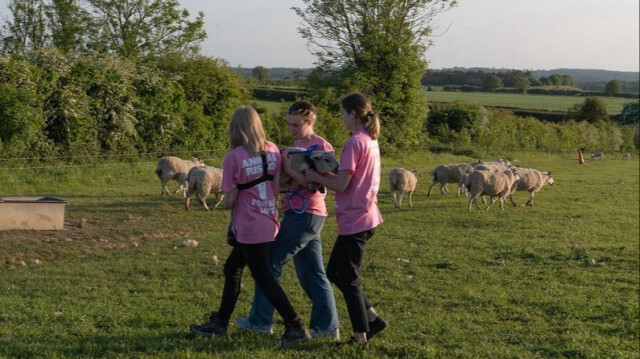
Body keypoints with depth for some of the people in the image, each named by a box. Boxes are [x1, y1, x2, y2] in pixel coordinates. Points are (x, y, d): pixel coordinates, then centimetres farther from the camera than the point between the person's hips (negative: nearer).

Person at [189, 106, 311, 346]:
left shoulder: (233, 158, -16)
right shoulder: (272, 150, 1)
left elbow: (229, 201, -12)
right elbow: (277, 188, 4)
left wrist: (227, 203, 9)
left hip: (249, 227, -7)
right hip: (269, 222, 7)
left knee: (264, 278, 2)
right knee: (232, 269, 18)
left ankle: (296, 328, 4)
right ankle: (220, 322, 28)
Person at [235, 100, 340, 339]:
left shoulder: (321, 147, -10)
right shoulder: (297, 145, 15)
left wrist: (287, 167, -21)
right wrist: (282, 163, 1)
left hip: (306, 216, -9)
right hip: (302, 215, 9)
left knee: (271, 263, -2)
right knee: (312, 273, 10)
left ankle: (260, 321, 7)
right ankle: (327, 327, 14)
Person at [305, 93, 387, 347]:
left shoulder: (354, 143, -17)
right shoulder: (371, 141, 11)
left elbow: (341, 185, -19)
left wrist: (315, 176, -5)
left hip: (354, 221, -9)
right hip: (367, 216, 9)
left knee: (348, 279, 3)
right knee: (335, 272, 18)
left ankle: (361, 335, 11)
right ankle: (372, 319, 20)